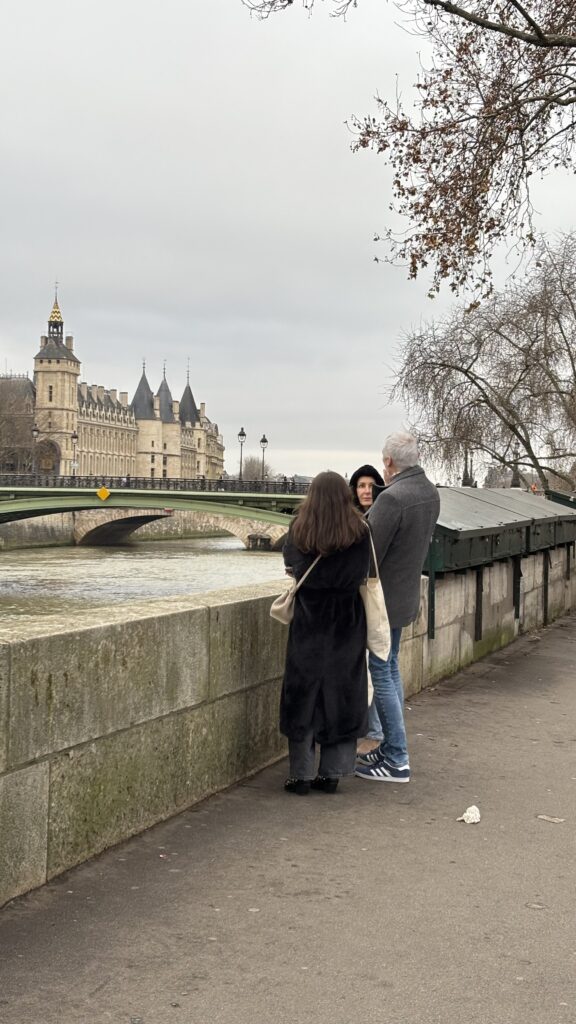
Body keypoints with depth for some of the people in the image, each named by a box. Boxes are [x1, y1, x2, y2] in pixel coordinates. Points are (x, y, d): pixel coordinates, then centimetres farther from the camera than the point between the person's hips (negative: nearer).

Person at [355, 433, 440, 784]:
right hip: (406, 594, 9)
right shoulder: (430, 492, 5)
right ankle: (392, 748, 28)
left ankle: (397, 761, 4)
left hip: (383, 598, -9)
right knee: (390, 669, 20)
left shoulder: (392, 498, -23)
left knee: (381, 675, -1)